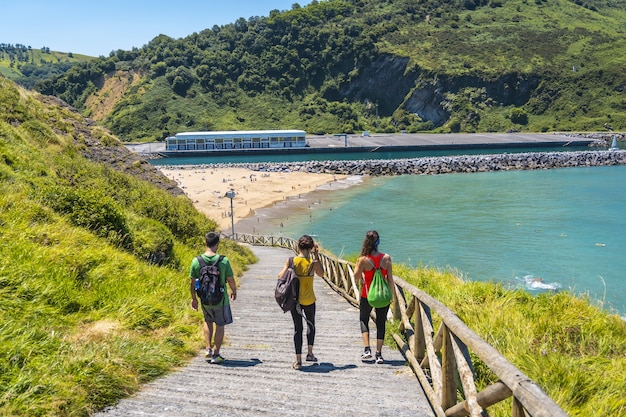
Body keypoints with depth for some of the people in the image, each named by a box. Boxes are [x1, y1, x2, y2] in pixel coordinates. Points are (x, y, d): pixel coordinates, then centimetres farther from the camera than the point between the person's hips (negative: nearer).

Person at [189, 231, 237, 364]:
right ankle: (216, 354, 16)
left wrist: (193, 298, 11)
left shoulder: (196, 261, -10)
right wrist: (234, 291, 12)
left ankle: (208, 349, 21)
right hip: (220, 299, -3)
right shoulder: (223, 261, -17)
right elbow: (230, 280, -9)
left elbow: (192, 283, -3)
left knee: (208, 321, 26)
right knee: (220, 325, 13)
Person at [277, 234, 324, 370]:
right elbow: (321, 273, 7)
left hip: (294, 299, 1)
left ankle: (298, 360, 7)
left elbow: (281, 276, -8)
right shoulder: (314, 262, -12)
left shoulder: (291, 261, -10)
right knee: (311, 325, 24)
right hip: (309, 300, -1)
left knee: (298, 328, 8)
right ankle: (310, 353, 24)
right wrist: (316, 256, 8)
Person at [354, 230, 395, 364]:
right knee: (381, 323, 12)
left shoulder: (363, 259, -15)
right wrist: (393, 295, 6)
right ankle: (379, 354, 11)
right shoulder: (386, 258, -9)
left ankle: (367, 349, 6)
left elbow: (356, 278, -5)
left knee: (364, 320, 19)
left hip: (367, 295, -1)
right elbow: (390, 279, -5)